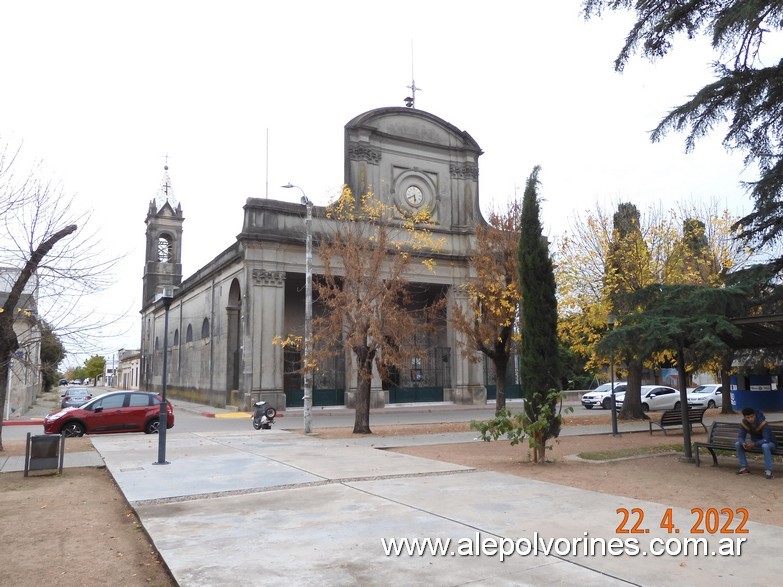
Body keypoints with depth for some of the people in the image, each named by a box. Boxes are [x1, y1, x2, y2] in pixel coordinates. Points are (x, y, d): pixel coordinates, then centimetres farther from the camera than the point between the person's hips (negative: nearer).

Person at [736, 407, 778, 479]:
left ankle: (768, 470, -30)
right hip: (755, 442, 5)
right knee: (738, 444, -13)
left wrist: (754, 444, -45)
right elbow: (741, 437, -14)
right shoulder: (743, 423, -15)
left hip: (769, 442, -5)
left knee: (765, 446, -40)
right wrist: (743, 444, -37)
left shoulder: (762, 422, -30)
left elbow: (766, 439, -33)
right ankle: (744, 468, -7)